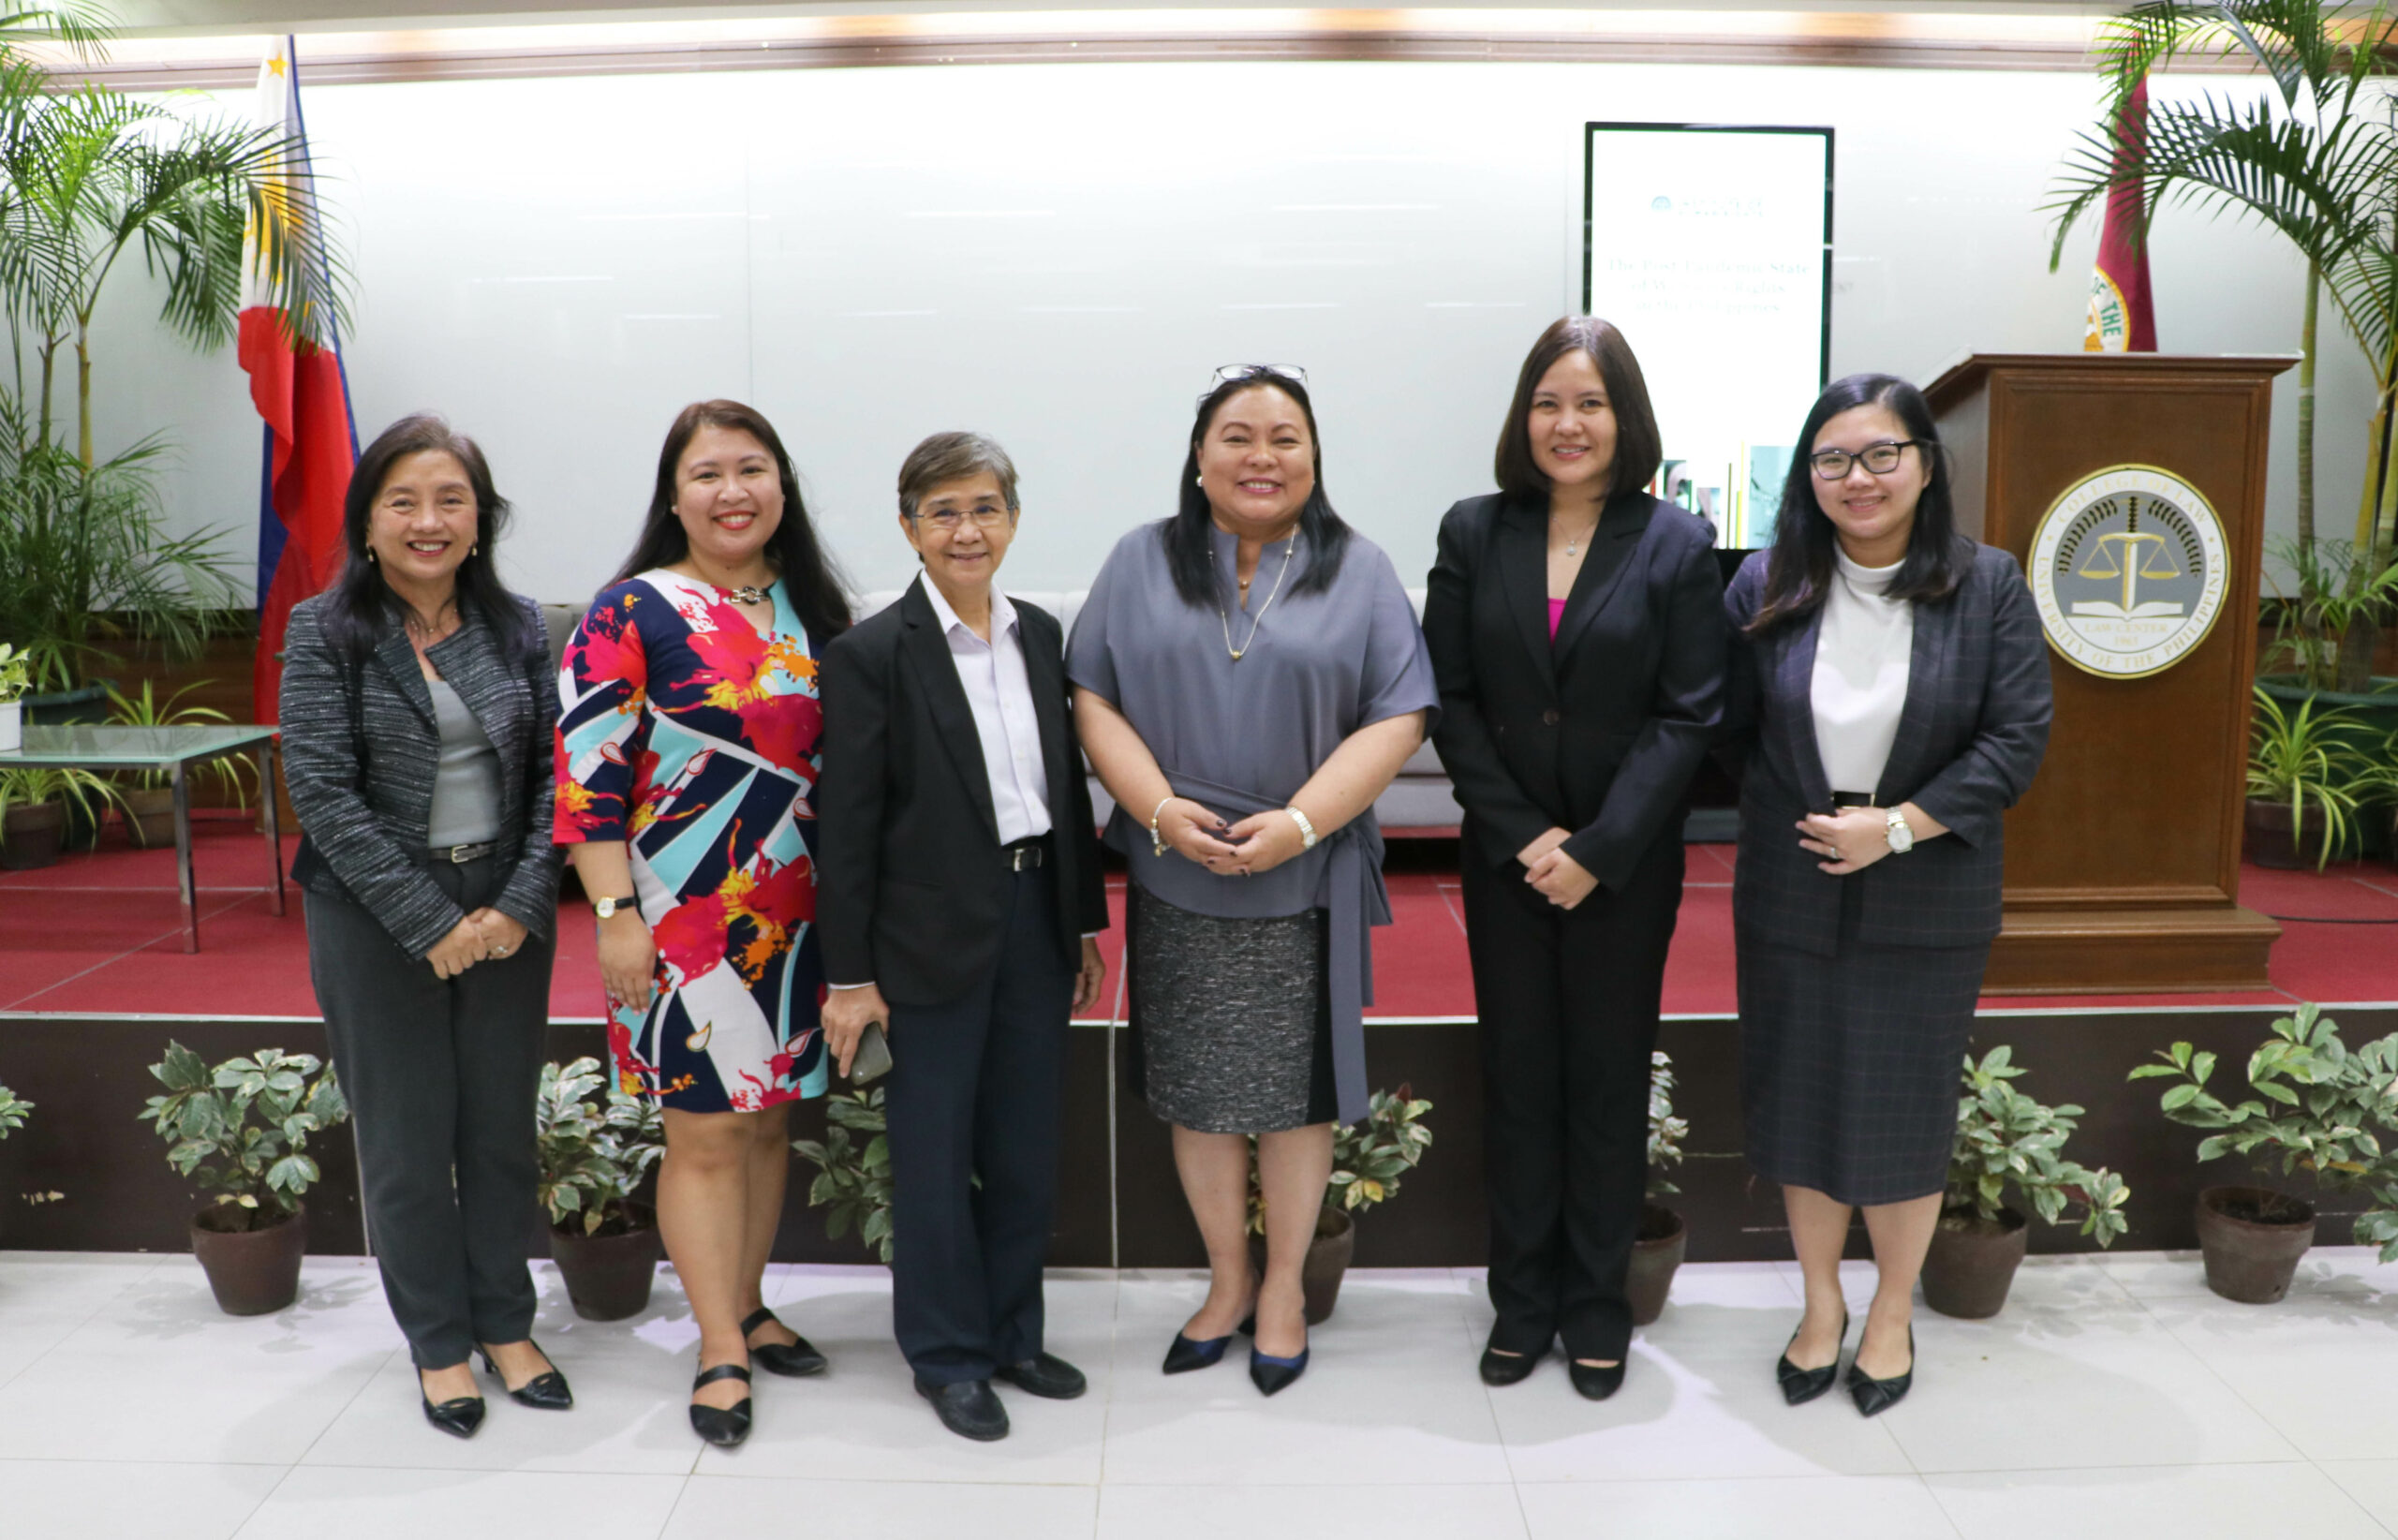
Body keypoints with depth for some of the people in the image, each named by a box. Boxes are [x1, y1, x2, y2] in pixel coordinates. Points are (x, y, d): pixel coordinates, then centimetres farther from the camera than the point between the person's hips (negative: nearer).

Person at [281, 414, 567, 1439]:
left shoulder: (516, 627, 3)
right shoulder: (325, 633, -5)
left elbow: (553, 773, 1)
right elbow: (323, 793, -11)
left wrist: (518, 905, -11)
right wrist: (431, 923, -15)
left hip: (506, 916, 2)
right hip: (377, 922, -2)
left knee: (503, 1126, 10)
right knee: (407, 1139, 8)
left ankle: (505, 1324, 28)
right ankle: (438, 1343, 25)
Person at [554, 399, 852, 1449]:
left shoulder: (811, 611, 8)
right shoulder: (633, 612, -8)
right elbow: (587, 771, -12)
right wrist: (615, 916, -16)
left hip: (793, 916, 5)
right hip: (680, 919, -5)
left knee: (767, 1117, 15)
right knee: (704, 1130, 3)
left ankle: (746, 1307, 33)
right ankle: (722, 1351, 17)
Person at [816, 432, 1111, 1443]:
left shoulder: (1040, 635, 6)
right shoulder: (872, 655, -10)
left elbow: (1068, 788, 11)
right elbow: (848, 825, -9)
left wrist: (1085, 922, 11)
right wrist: (850, 975, -9)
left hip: (1035, 917, 5)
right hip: (933, 936, -5)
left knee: (1026, 1149, 15)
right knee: (934, 1157, 9)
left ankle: (1010, 1331, 33)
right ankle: (947, 1355, 27)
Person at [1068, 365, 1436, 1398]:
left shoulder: (1359, 573, 2)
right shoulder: (1141, 564, 6)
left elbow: (1396, 719, -4)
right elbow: (1094, 700, 2)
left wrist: (1298, 823, -16)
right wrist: (1161, 809, -13)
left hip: (1307, 885, -1)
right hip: (1177, 884, 2)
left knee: (1294, 1086, 6)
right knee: (1196, 1089, 9)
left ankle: (1284, 1285, 26)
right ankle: (1226, 1280, 29)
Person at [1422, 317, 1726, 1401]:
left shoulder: (1677, 544, -3)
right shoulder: (1474, 534, 1)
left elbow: (1687, 715, -7)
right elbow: (1450, 699, -2)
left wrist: (1597, 849, -15)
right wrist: (1523, 835, -11)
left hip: (1626, 863, -1)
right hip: (1504, 858, 2)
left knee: (1609, 1079, 9)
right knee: (1516, 1076, 10)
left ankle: (1597, 1303, 26)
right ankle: (1523, 1298, 25)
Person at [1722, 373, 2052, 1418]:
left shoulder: (1988, 587, -4)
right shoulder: (1765, 588, -1)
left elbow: (2018, 738, -8)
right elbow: (1724, 732, 3)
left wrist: (1897, 826, -15)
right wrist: (1798, 822, -6)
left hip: (1928, 906, -1)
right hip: (1790, 898, 2)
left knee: (1905, 1111, 9)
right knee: (1799, 1103, 10)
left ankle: (1893, 1313, 30)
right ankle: (1820, 1303, 30)